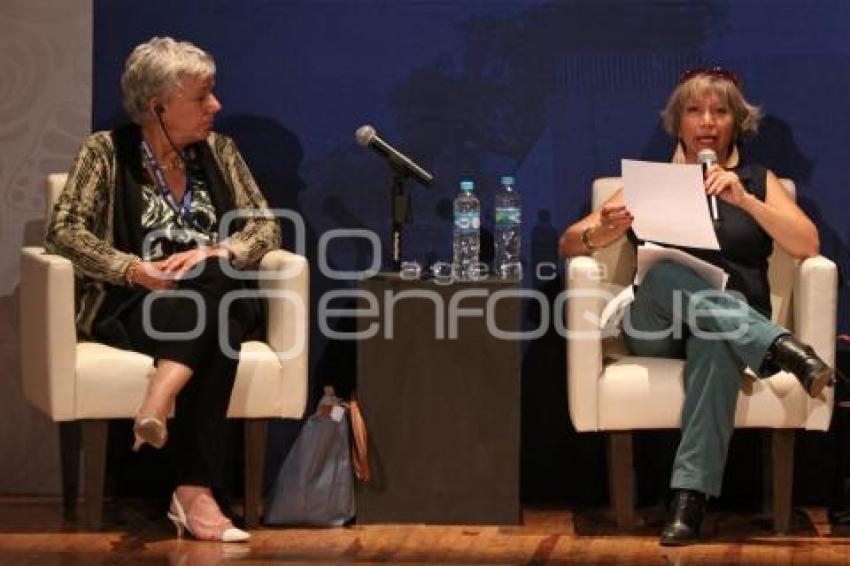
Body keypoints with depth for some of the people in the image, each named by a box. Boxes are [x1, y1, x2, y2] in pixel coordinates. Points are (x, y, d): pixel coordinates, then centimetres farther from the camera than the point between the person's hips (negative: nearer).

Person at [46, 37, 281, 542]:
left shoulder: (219, 150, 14)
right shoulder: (107, 151, 3)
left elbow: (266, 227, 9)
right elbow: (65, 229, -5)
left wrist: (211, 254, -13)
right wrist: (133, 269, -19)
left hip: (219, 304, 3)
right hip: (134, 309, -3)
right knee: (216, 327, -36)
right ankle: (197, 491, -44)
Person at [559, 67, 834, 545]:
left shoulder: (759, 181, 18)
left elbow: (808, 245, 1)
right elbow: (570, 244, 11)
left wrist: (744, 200, -13)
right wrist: (603, 232, -14)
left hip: (740, 322, -1)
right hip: (658, 328, 1)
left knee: (716, 340, -40)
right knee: (666, 274, -35)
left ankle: (691, 495, -48)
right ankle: (783, 348, -46)